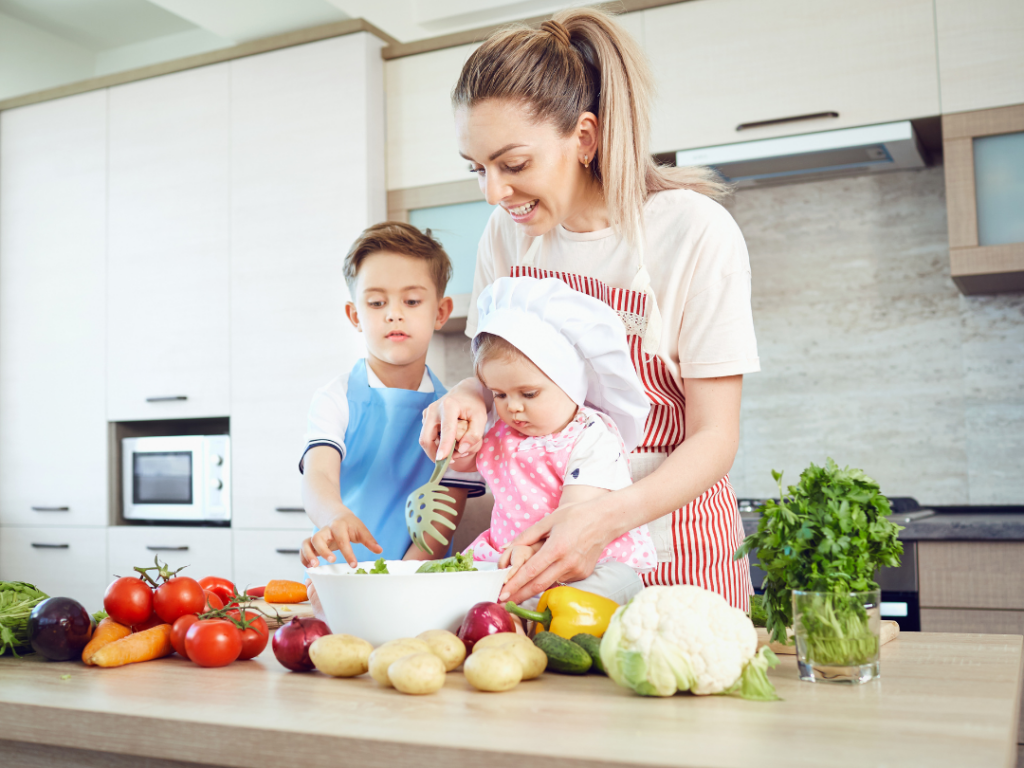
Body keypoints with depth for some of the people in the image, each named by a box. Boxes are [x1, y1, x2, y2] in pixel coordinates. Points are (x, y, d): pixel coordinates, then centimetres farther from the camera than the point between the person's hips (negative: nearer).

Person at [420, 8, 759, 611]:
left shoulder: (695, 233, -15)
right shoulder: (508, 232, 0)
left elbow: (715, 437, -15)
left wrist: (609, 516, -31)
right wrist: (470, 396, -13)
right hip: (546, 537, 4)